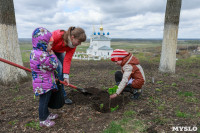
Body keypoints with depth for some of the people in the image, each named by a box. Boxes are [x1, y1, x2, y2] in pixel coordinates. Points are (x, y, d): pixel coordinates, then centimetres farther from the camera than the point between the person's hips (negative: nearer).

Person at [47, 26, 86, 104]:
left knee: (63, 69, 1)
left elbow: (67, 60, -20)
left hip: (59, 51, 6)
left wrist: (66, 76, -24)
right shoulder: (57, 35, -39)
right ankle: (62, 96, -9)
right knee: (59, 67, -20)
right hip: (47, 50, -6)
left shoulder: (73, 46, -20)